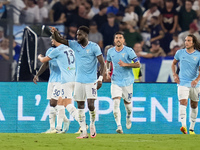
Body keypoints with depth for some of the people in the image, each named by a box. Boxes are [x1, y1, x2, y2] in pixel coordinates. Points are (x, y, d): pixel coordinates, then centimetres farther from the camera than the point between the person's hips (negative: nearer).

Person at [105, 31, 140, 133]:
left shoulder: (129, 51, -8)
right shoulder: (110, 51, 3)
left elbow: (138, 64, -9)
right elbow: (108, 62, 23)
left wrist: (126, 64, -22)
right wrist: (107, 71, 5)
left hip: (127, 81, -1)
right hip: (116, 81, 1)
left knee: (127, 102, 11)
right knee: (116, 103, -16)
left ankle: (128, 117, 45)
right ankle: (119, 126, -20)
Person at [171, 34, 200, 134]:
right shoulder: (180, 53, 2)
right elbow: (173, 63, 19)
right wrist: (175, 74, 4)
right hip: (182, 83, -1)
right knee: (183, 103, -19)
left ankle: (191, 128, 23)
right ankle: (183, 126, -30)